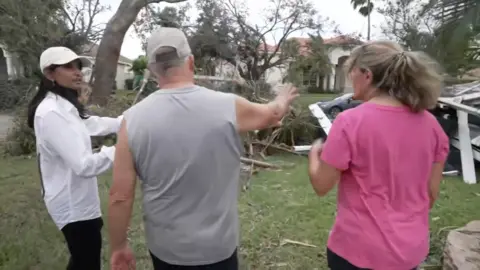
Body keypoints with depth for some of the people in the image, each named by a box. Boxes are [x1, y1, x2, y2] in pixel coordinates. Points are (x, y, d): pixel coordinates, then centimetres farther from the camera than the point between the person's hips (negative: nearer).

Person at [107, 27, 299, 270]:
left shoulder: (133, 119, -13)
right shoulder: (228, 107, -15)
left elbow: (120, 196, -9)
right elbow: (273, 114, 6)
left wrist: (119, 246, 7)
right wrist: (284, 98, 29)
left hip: (164, 247, 2)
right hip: (216, 247, -1)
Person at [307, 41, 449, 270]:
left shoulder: (350, 122, -21)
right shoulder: (430, 124, -5)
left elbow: (321, 185, -13)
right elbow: (432, 193, 4)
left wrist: (315, 152, 6)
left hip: (360, 250, -4)